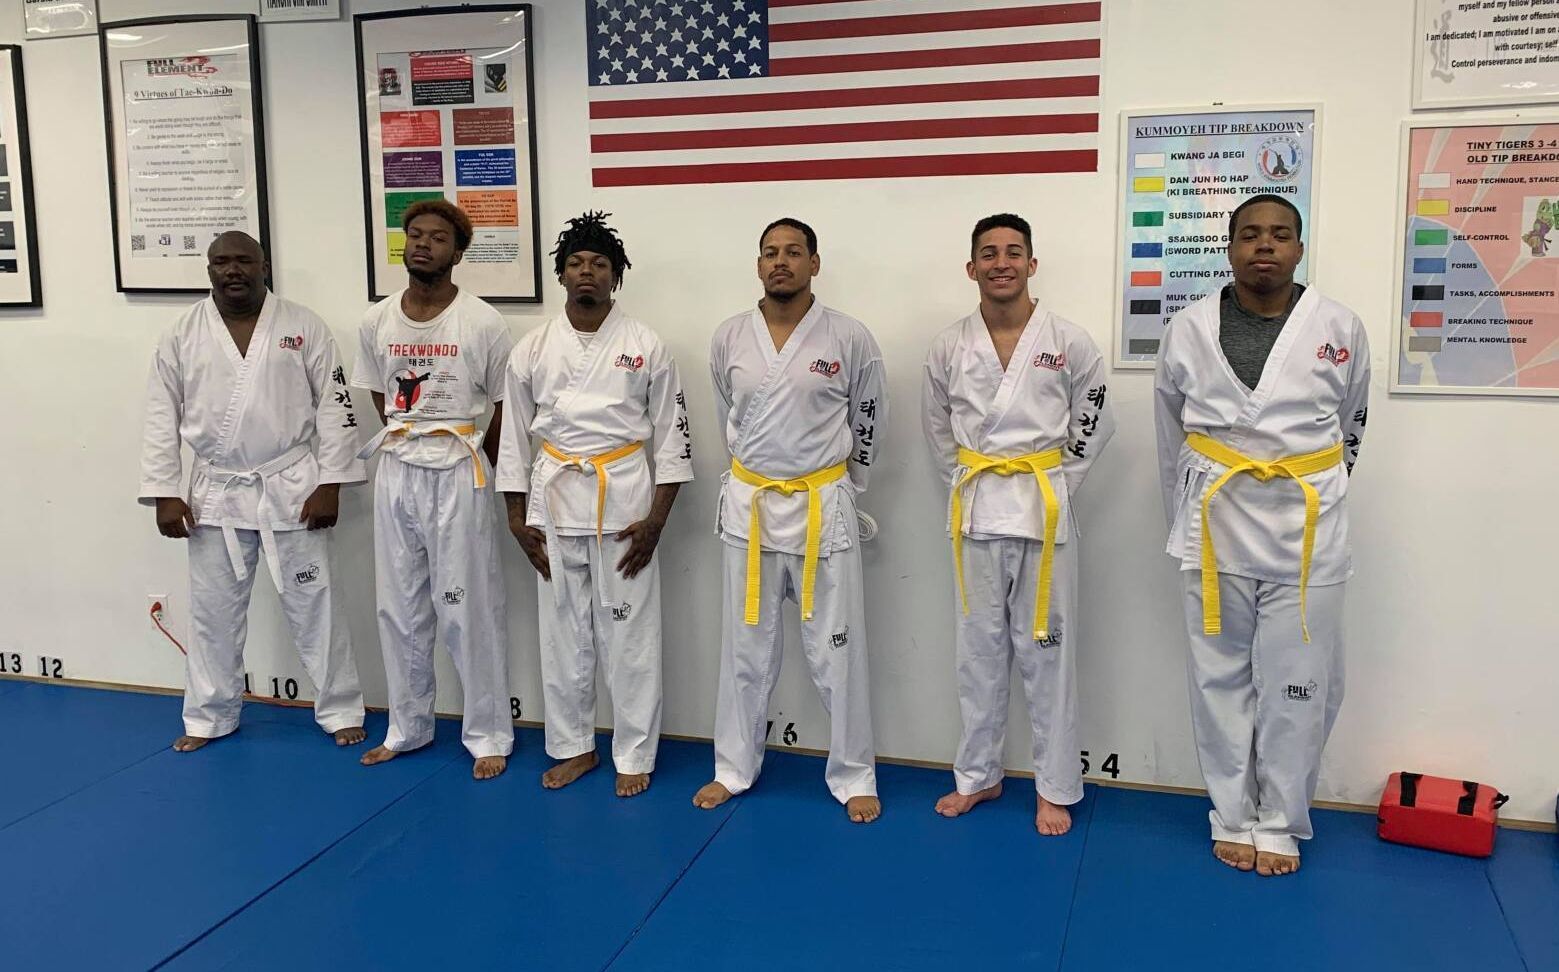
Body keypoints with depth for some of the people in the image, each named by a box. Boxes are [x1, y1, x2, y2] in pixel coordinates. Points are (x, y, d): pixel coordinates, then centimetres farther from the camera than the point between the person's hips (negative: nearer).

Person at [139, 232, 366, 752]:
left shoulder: (304, 326, -3)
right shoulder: (181, 335, 2)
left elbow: (333, 408, -4)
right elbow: (162, 420, 4)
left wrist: (330, 484, -9)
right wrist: (164, 494, -2)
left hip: (292, 489, -2)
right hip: (216, 493, 2)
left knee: (313, 603, 4)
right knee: (214, 610, 11)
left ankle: (340, 710, 17)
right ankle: (210, 716, 27)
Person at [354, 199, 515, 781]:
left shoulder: (482, 324, -9)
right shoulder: (376, 323, 3)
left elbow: (505, 408, -1)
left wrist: (471, 469, 3)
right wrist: (411, 450, 9)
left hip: (458, 474, -4)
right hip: (397, 472, 5)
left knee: (468, 611, 1)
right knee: (399, 609, 12)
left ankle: (489, 736, 13)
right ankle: (407, 728, 26)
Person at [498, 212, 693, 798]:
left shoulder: (646, 347, -2)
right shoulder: (532, 350, 3)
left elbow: (673, 436, -1)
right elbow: (515, 438, 8)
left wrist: (656, 519, -6)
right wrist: (517, 520, 4)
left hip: (625, 499, -2)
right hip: (554, 497, 3)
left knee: (629, 634, 2)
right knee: (563, 632, 10)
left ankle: (634, 755, 16)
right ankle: (573, 747, 26)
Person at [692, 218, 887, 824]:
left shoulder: (850, 339, -6)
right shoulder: (729, 339, 1)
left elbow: (869, 425, 6)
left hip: (823, 507, -2)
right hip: (748, 506, 2)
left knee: (837, 652, 5)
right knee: (746, 648, 12)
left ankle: (853, 776, 20)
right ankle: (734, 768, 28)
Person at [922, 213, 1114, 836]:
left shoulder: (1069, 343, -5)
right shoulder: (948, 347, 1)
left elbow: (1094, 425, 3)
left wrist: (1054, 485, -1)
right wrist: (967, 483, 7)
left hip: (1044, 510, -2)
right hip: (974, 512, 3)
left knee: (1047, 652, 4)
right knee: (979, 649, 12)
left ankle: (1056, 788, 18)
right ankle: (978, 775, 27)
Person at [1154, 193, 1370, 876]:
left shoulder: (1340, 329, -1)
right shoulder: (1189, 330, 0)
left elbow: (1349, 427, 13)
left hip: (1307, 531, 0)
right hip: (1216, 525, 0)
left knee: (1298, 689, 5)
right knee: (1222, 680, 8)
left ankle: (1280, 825, 22)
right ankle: (1232, 818, 24)